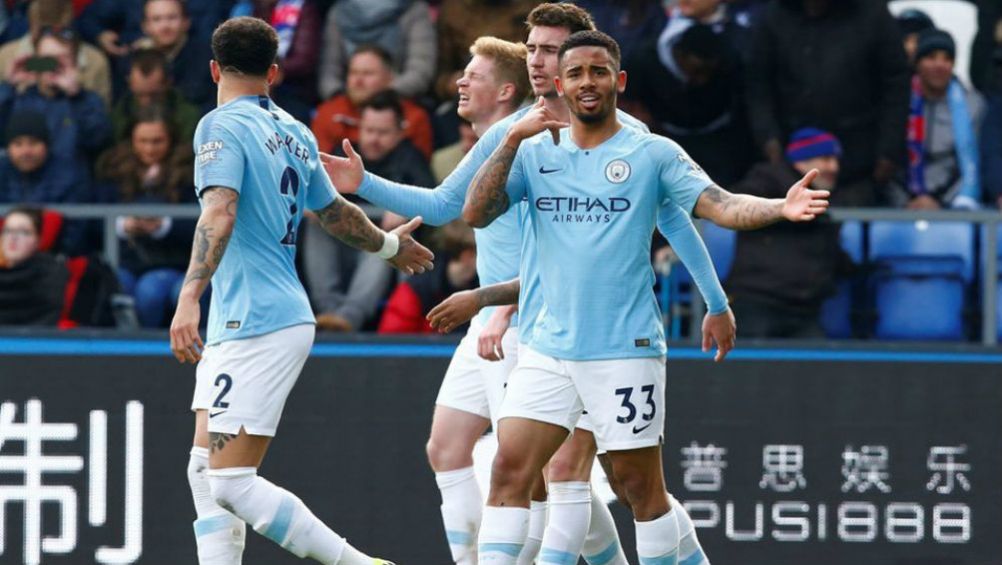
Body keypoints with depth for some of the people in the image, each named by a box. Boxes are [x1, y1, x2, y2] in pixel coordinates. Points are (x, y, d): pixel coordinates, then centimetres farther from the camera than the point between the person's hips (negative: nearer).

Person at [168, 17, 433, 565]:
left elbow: (220, 215, -25)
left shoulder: (221, 127, -10)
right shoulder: (293, 133, 14)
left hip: (256, 328, -9)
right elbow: (335, 212, 27)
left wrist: (189, 298, -34)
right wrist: (388, 244, 47)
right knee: (205, 473, 9)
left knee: (231, 483, -11)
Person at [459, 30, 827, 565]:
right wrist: (513, 138, -13)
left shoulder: (653, 154, -1)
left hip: (625, 350, -3)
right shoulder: (535, 153, 7)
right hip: (548, 349, 3)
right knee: (509, 470, -6)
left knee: (640, 485, 2)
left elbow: (723, 205, -11)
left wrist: (781, 207, -31)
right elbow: (476, 214, -3)